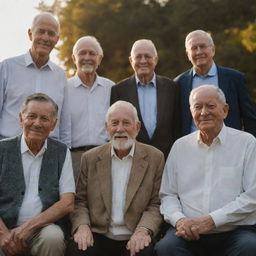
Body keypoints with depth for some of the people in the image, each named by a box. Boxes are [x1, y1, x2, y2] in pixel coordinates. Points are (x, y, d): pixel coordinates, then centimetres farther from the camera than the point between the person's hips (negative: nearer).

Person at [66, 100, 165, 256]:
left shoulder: (155, 158, 3)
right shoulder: (90, 158, 8)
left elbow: (156, 204, 2)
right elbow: (80, 201, 9)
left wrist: (144, 230, -16)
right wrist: (82, 225, -11)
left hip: (135, 240, 0)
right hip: (98, 237, 1)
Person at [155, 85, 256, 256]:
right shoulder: (180, 146, 14)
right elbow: (168, 195, 14)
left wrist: (211, 220, -12)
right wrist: (179, 220, -7)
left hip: (236, 230, -1)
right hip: (190, 233, 2)